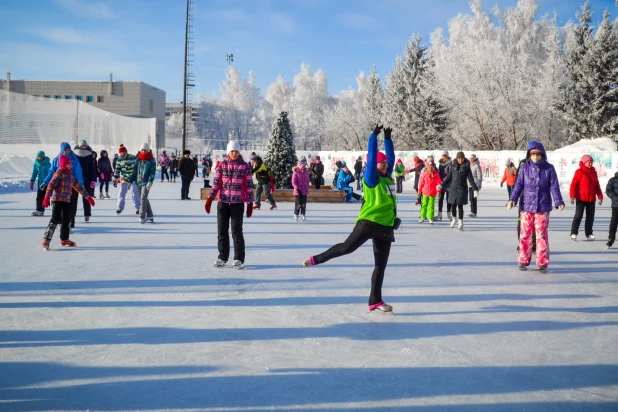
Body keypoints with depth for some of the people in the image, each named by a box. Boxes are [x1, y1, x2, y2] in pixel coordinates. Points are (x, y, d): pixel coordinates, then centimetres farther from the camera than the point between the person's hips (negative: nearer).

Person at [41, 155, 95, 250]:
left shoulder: (71, 175, 15)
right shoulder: (59, 173, -9)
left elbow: (78, 186, 22)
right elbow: (51, 185, -17)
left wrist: (88, 196, 23)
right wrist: (47, 198, -26)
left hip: (67, 201, 8)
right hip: (57, 200, -8)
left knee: (66, 220, 14)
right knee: (55, 220, -12)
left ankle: (64, 239, 27)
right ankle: (46, 240, -8)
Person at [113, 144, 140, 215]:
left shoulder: (133, 158, -10)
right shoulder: (119, 159, 2)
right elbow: (117, 169, 5)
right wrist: (115, 179, 1)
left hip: (133, 179, -3)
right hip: (123, 179, 3)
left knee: (135, 193, -2)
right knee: (121, 193, 2)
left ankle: (138, 208, 9)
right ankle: (120, 208, 14)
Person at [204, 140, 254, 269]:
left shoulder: (245, 166, 0)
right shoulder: (222, 165, 4)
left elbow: (249, 185, 1)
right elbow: (216, 183, 4)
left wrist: (250, 203, -2)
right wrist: (210, 199, -3)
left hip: (238, 203, -2)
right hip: (223, 202, 2)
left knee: (237, 231, -3)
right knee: (222, 230, 8)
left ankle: (239, 259, 6)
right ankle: (222, 257, 20)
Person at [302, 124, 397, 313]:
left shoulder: (388, 177, 14)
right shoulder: (371, 178, -5)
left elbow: (391, 156, 21)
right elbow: (372, 156, -13)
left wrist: (388, 138, 18)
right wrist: (374, 135, -11)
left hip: (385, 227, 7)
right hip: (368, 222, -7)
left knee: (381, 265, 7)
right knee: (347, 247, -9)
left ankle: (375, 301, 12)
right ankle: (316, 259, 14)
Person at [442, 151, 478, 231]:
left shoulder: (466, 167, -2)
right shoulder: (453, 166, 3)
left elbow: (470, 179, 0)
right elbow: (449, 177, 11)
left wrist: (475, 189, -5)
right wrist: (442, 184, 10)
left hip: (462, 189, -2)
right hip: (453, 188, 2)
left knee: (460, 206, -3)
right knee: (453, 205, 4)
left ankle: (460, 222, 7)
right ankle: (454, 219, 28)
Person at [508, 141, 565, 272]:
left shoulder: (549, 168, 1)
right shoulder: (525, 167, 4)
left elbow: (554, 186, -2)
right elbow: (518, 185, 2)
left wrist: (558, 202, -13)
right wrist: (512, 199, -9)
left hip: (543, 208, -1)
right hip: (526, 207, 1)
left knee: (541, 236, 4)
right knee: (525, 235, 5)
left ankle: (542, 263, 12)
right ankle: (523, 261, 16)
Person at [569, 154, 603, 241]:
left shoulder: (594, 172, 14)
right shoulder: (579, 172, -6)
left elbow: (597, 185, 19)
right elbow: (574, 184, -11)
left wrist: (600, 196, 13)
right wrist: (572, 196, -18)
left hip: (591, 199, 6)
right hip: (581, 198, -6)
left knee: (590, 216, 8)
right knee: (578, 215, -7)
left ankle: (589, 233, 16)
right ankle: (574, 233, -2)